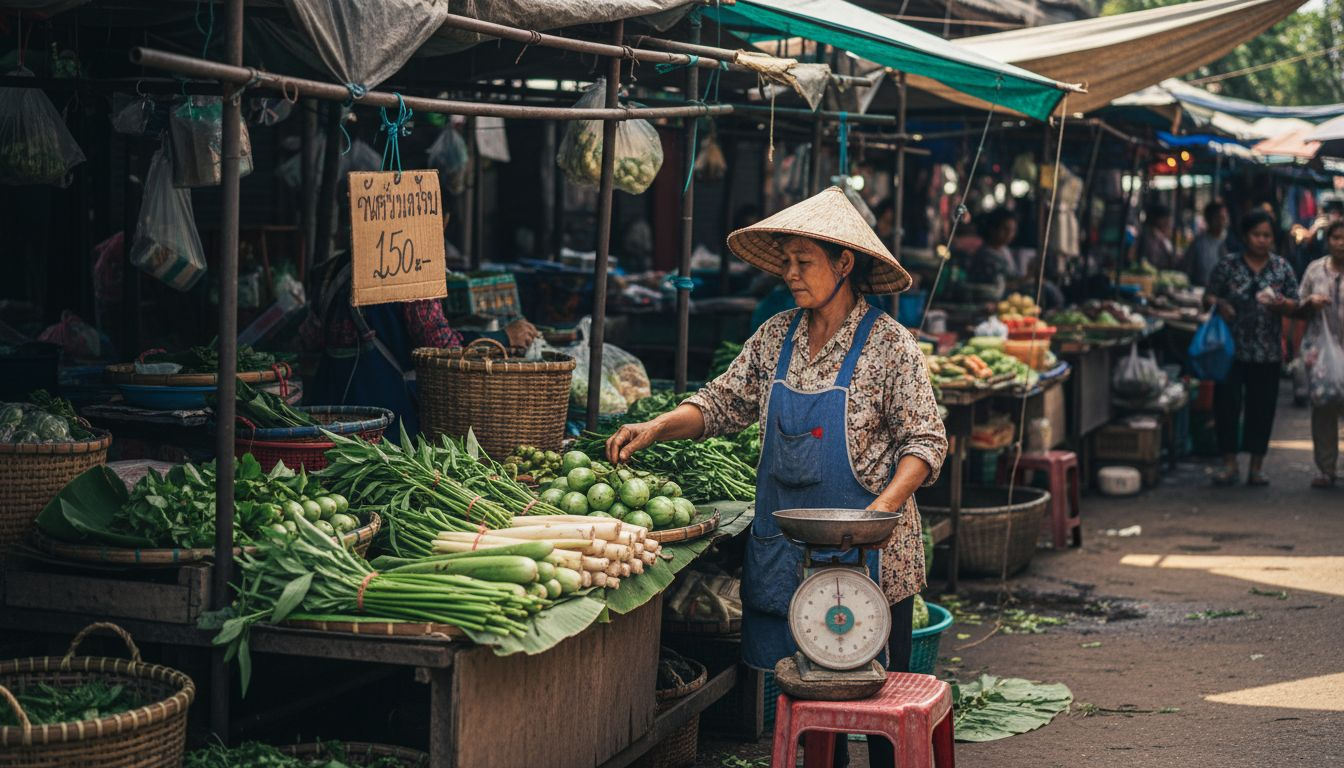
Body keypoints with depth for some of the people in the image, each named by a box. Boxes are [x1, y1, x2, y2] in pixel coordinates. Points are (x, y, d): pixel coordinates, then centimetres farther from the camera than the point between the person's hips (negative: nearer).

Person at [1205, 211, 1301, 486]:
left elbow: (1295, 305, 6)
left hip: (1268, 352, 1)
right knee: (1226, 404, -3)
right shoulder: (1227, 266, 1)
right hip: (1232, 348, -1)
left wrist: (1282, 305, -16)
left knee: (1262, 408, 5)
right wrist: (1218, 304, -18)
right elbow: (1209, 297, 4)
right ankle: (1229, 464, 7)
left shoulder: (1282, 268, 6)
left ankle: (1257, 466, 14)